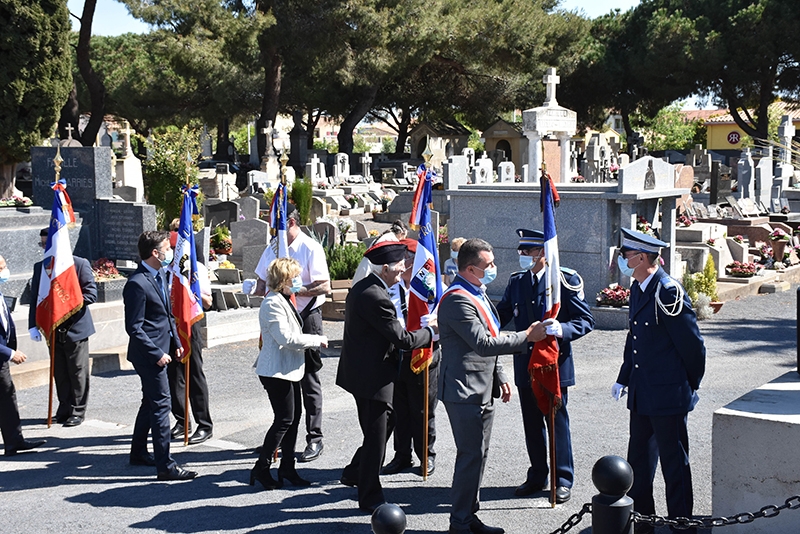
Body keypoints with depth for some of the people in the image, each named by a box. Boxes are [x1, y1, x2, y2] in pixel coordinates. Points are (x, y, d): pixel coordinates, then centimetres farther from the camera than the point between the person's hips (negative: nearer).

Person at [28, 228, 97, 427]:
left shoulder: (80, 264, -5)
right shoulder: (40, 267, 8)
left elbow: (91, 294, -9)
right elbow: (35, 297, 9)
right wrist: (33, 325, 0)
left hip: (75, 327, -4)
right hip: (53, 329, 4)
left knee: (78, 372, 1)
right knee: (59, 372, 10)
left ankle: (77, 412, 10)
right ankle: (65, 410, 20)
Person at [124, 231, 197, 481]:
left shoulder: (160, 276, 11)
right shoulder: (137, 284, -19)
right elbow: (134, 328, -20)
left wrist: (176, 343, 15)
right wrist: (157, 354, -21)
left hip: (161, 350, 10)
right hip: (149, 354, -10)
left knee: (151, 402, 19)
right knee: (161, 405, -9)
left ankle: (138, 452, 34)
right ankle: (165, 466, -6)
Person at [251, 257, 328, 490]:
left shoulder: (284, 301, 15)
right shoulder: (273, 304, -18)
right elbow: (287, 338, -25)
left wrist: (311, 343, 9)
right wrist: (317, 340, -16)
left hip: (288, 370, 10)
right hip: (276, 371, -10)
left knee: (295, 415, 11)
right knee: (284, 419, -8)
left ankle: (287, 467, 19)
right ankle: (261, 468, 1)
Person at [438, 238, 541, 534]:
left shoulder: (478, 295, 14)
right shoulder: (457, 300, -19)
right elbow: (483, 344, -25)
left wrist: (500, 377, 17)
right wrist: (527, 336, -20)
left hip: (482, 391, 10)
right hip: (464, 391, -10)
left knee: (478, 455, 14)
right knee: (471, 456, -7)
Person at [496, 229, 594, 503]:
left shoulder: (565, 280, -8)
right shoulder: (516, 281, 9)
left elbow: (585, 320, -10)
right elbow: (501, 316, 13)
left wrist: (562, 330, -29)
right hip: (525, 364, 5)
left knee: (557, 421, 2)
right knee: (532, 422, 12)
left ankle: (562, 480, 13)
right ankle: (537, 476, 24)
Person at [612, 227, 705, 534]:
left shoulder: (669, 293, -19)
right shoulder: (637, 289, 9)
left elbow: (692, 345, -15)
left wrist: (691, 385, -4)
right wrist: (623, 379, 16)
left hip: (668, 397, -9)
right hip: (641, 395, 9)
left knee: (674, 465, 3)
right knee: (638, 462, 17)